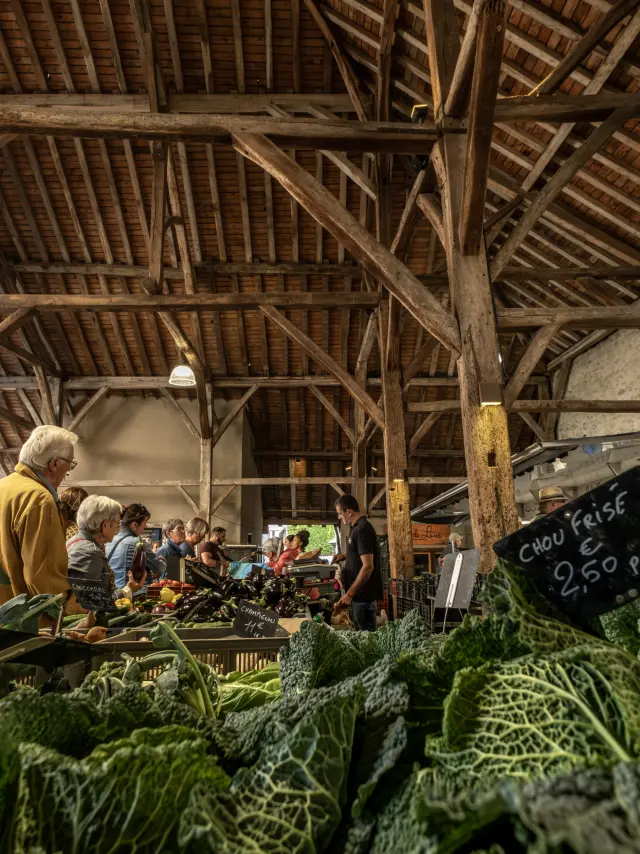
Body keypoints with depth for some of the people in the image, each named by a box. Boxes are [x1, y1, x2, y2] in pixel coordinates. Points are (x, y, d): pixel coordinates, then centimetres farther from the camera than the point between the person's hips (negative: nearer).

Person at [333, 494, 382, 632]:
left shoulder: (362, 530, -19)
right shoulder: (358, 528, 12)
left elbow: (368, 566, -24)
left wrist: (349, 594, -22)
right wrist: (345, 556, 13)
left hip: (364, 594, -10)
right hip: (360, 593, 10)